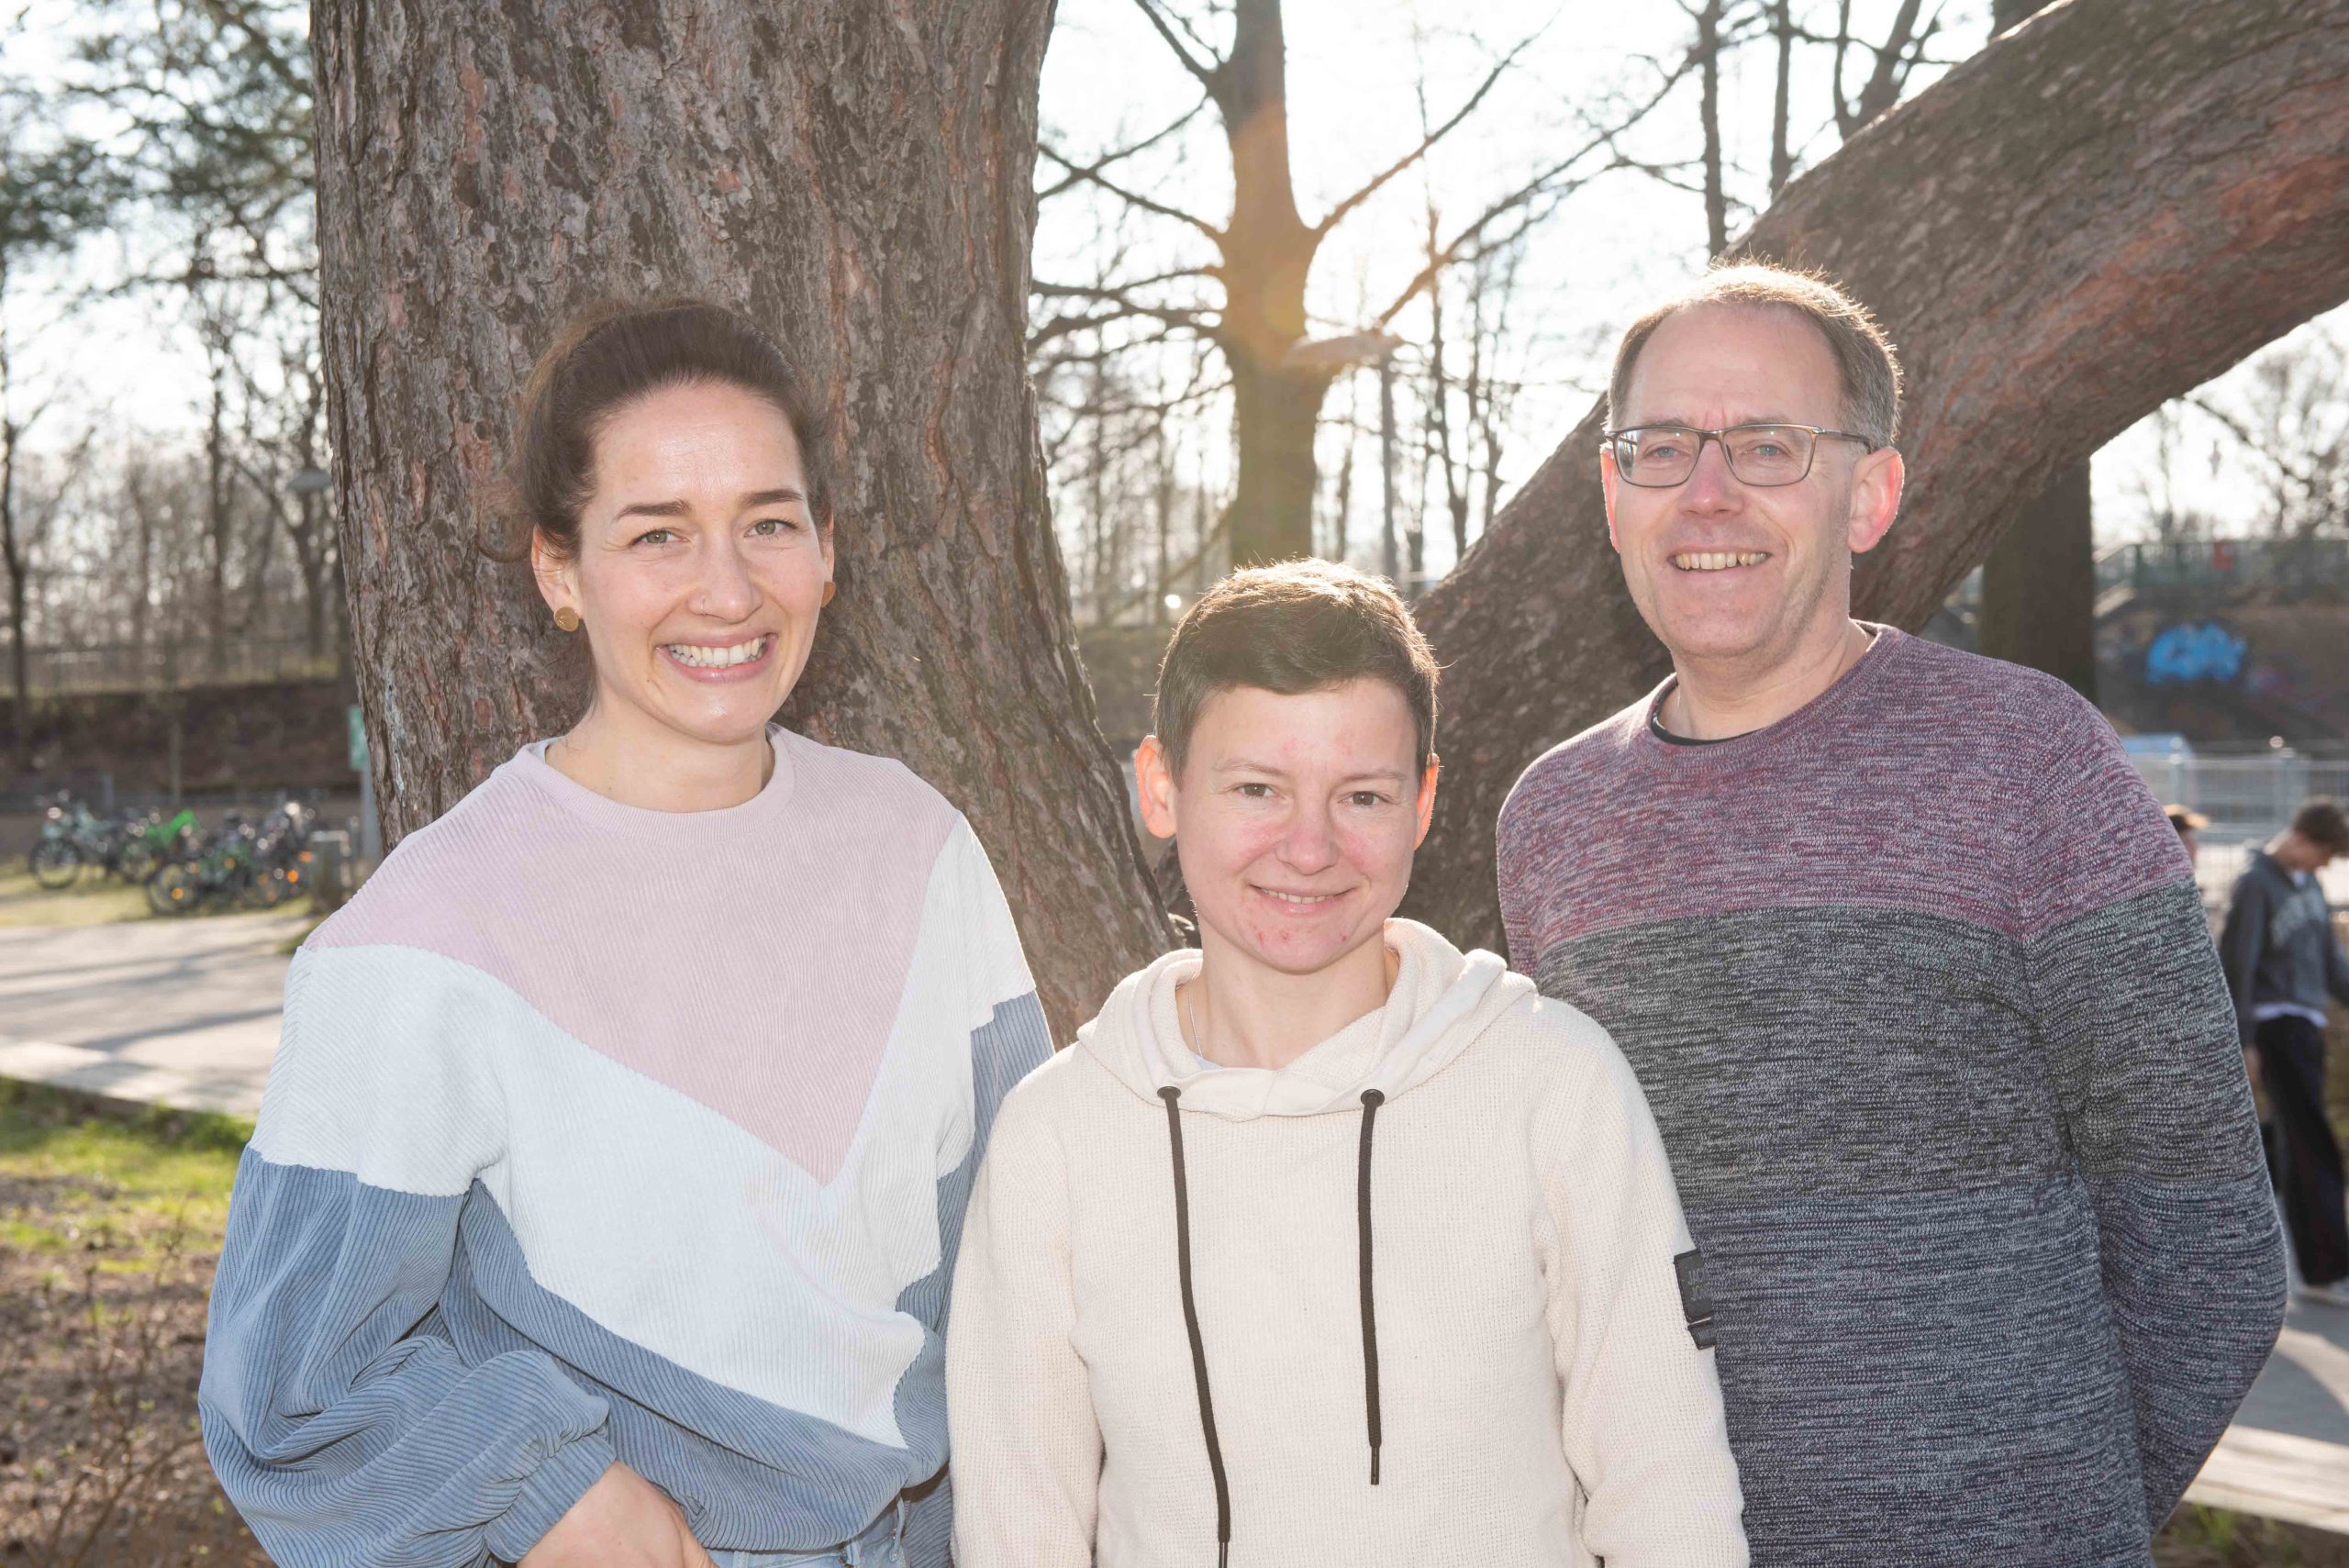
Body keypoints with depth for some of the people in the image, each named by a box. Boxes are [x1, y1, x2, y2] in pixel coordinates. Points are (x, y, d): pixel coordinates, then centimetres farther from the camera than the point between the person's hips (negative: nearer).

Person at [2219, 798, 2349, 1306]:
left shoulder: (2307, 883, 14)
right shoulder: (2255, 886, -11)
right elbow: (2235, 964, -13)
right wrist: (2241, 1040, -15)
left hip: (2307, 1025, 8)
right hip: (2276, 1026, -8)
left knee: (2300, 1151, 9)